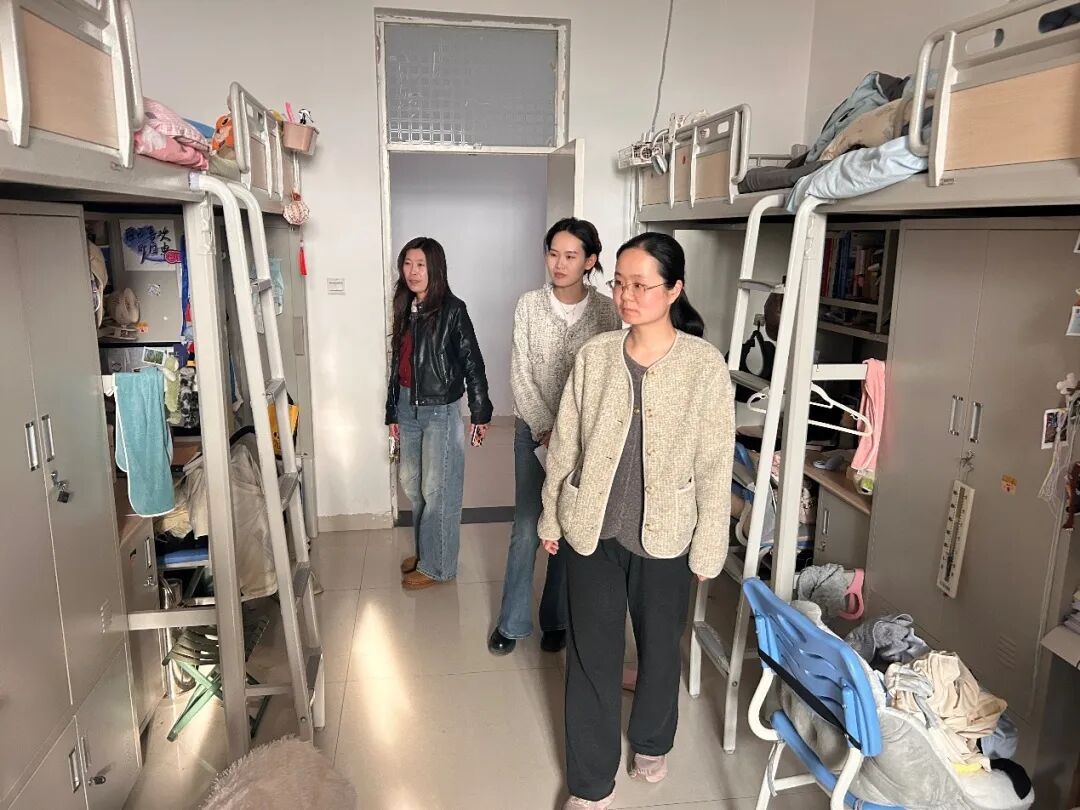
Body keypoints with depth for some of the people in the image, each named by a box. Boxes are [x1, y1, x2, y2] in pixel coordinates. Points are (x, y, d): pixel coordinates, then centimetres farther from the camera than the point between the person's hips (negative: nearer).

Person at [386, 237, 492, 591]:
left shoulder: (452, 309, -12)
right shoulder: (405, 308, 7)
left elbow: (472, 362, -9)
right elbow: (397, 361, 12)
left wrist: (480, 412, -9)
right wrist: (392, 411, 15)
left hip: (440, 409, -7)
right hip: (407, 406, 7)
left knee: (437, 490, 3)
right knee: (411, 483, 16)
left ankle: (437, 566, 18)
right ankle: (424, 550, 35)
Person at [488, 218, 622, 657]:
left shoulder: (606, 311, -5)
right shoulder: (529, 305, -4)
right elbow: (520, 374, -5)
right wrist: (546, 428, -13)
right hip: (534, 429, 0)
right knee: (526, 528, 5)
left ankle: (556, 620, 28)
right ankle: (511, 622, 22)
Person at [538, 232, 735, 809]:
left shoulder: (705, 364, -12)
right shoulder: (594, 355, -5)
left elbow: (715, 464, -8)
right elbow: (565, 444, 3)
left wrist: (708, 548, -6)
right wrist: (551, 517, 7)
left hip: (664, 535, -1)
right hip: (592, 529, 2)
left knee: (660, 646, 20)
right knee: (591, 654, 10)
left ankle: (652, 742, 49)